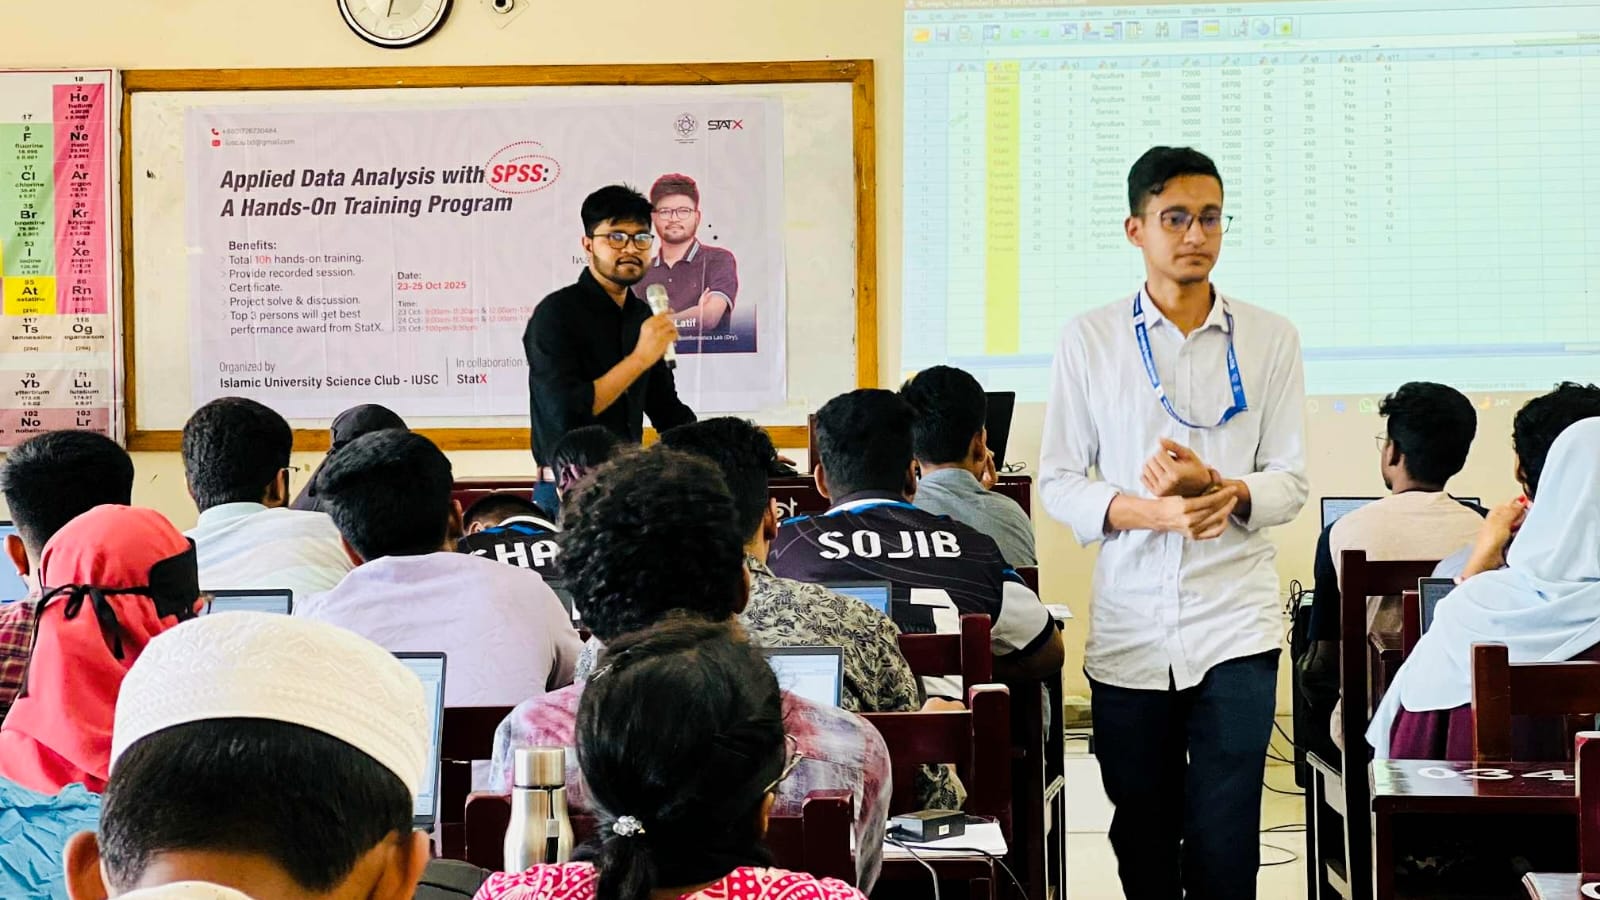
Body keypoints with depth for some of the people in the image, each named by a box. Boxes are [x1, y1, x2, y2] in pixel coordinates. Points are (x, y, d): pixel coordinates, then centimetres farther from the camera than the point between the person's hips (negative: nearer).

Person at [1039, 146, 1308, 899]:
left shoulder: (1270, 340, 5)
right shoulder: (1088, 340, 4)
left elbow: (1290, 482, 4)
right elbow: (1058, 483, 1)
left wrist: (1216, 488, -17)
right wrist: (1157, 512, -16)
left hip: (1235, 627, -1)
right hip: (1129, 632, 1)